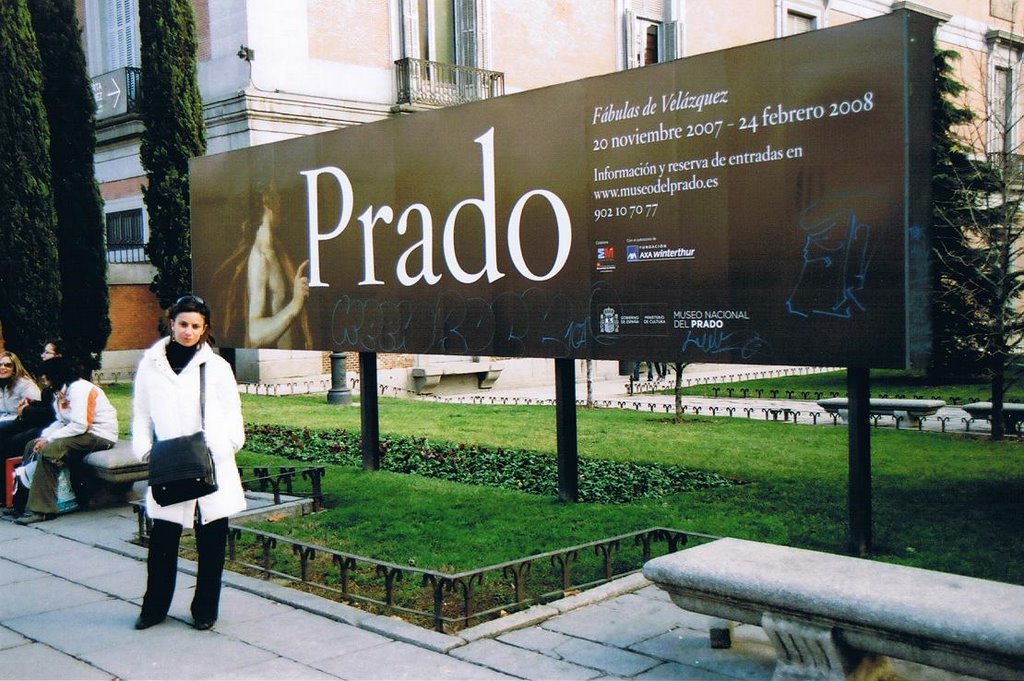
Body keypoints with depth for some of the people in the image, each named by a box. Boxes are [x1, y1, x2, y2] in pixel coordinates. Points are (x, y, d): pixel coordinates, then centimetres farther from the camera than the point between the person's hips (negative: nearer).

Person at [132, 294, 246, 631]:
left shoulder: (216, 366, 3)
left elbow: (231, 412, 5)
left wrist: (227, 443, -11)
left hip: (212, 468, 0)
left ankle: (205, 609, 21)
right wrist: (144, 449, -3)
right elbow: (142, 414, 10)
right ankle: (154, 607, 23)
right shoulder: (151, 364, 6)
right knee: (162, 539, 4)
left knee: (211, 541, 7)